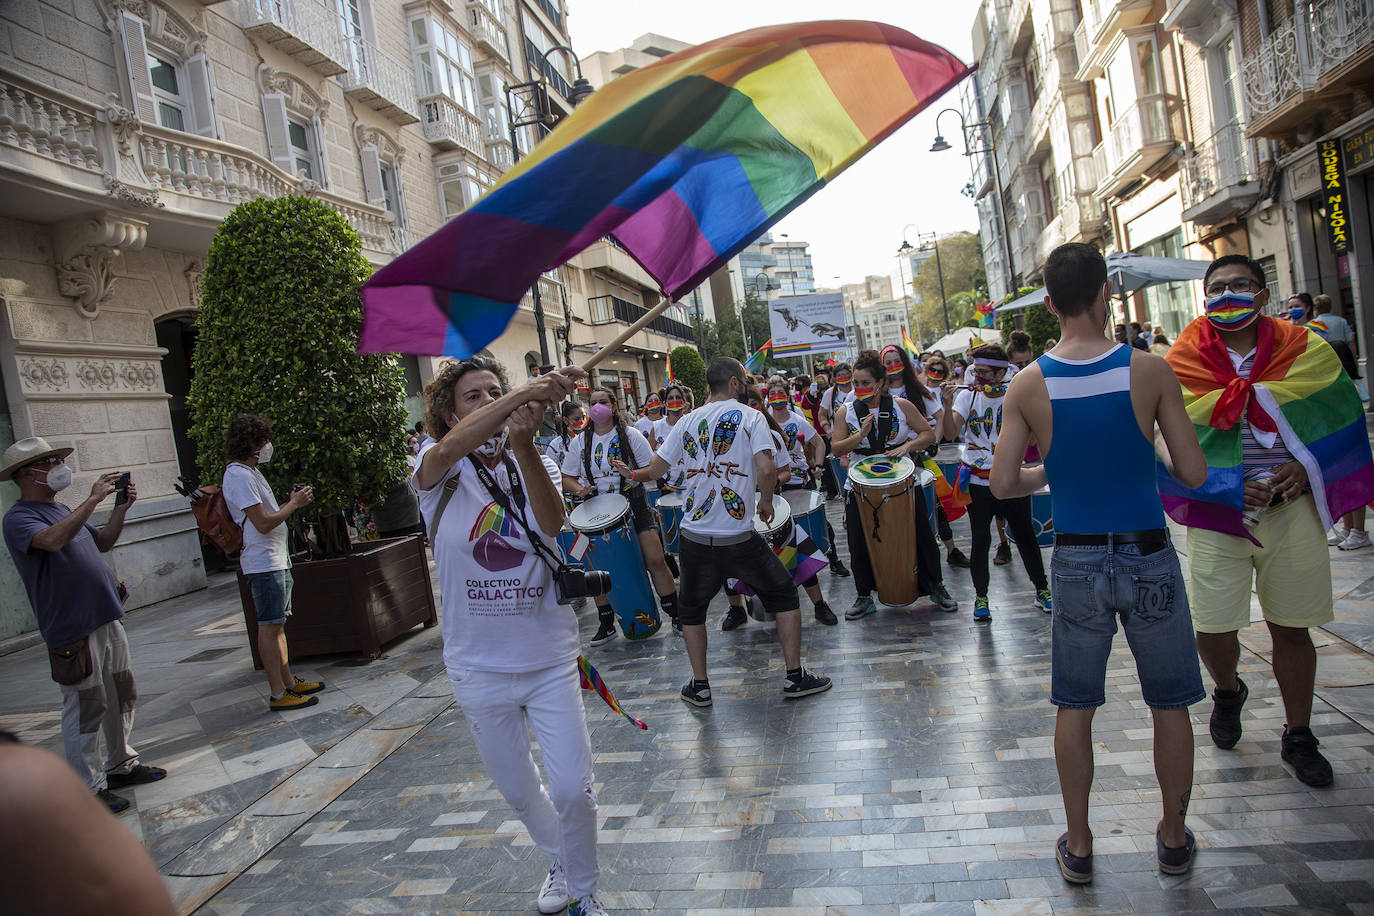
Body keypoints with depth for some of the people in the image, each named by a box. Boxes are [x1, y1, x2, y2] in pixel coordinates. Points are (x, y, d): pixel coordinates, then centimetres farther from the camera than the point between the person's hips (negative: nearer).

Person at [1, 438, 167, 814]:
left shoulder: (62, 510, 15)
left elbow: (102, 543, 23)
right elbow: (51, 539, -34)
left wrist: (121, 508, 9)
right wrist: (93, 500, -30)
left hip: (106, 620, 9)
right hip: (72, 631, -9)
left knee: (121, 697, 17)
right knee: (86, 708, -2)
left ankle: (122, 765, 31)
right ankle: (88, 789, 9)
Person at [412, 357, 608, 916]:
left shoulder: (535, 465, -2)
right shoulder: (439, 472, -8)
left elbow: (552, 523, -25)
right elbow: (453, 444, -34)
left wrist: (523, 443, -43)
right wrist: (528, 390, -50)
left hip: (549, 659, 0)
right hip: (478, 666, 0)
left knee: (573, 790, 0)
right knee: (517, 791, 18)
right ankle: (559, 862, 47)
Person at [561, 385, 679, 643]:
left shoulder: (631, 435, -2)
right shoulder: (579, 442, 4)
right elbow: (566, 477, 8)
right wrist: (579, 490, -14)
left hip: (633, 505, -2)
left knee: (656, 561, -7)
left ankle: (675, 615, 8)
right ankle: (606, 624, 22)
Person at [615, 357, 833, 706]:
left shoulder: (689, 421, 8)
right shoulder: (750, 417, -2)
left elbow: (655, 469, 12)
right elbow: (766, 470, -17)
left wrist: (631, 474, 33)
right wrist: (766, 501, 2)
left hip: (694, 538, 3)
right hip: (739, 538, -3)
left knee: (690, 609, 23)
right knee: (784, 595, 17)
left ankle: (699, 686, 24)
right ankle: (795, 677, 17)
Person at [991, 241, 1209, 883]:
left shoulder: (1028, 385, -7)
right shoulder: (1150, 371, -10)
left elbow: (1002, 485, -7)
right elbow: (1194, 474, -7)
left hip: (1077, 563, 1)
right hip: (1148, 558, -1)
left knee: (1074, 708, 14)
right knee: (1169, 705, 17)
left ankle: (1078, 847, 25)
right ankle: (1174, 838, 33)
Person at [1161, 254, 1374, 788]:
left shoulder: (1306, 352, 4)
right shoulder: (1181, 364, -2)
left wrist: (1306, 467, -9)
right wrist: (1231, 487, -13)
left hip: (1291, 509, 2)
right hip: (1216, 512, -1)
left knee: (1291, 628, 8)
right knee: (1212, 628, -1)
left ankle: (1298, 736, 27)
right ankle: (1228, 691, 34)